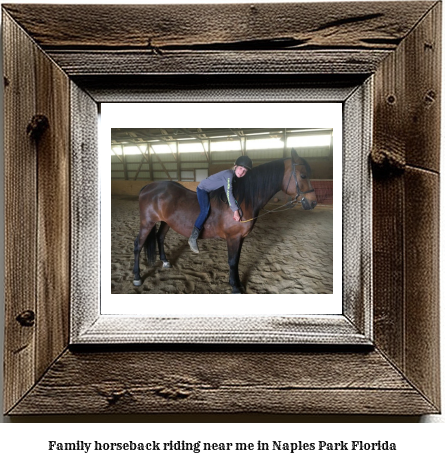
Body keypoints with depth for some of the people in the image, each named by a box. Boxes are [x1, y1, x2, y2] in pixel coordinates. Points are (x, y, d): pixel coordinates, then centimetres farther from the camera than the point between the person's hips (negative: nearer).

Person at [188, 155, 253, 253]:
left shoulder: (235, 177, 0)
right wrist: (235, 211, -40)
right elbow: (228, 193, -37)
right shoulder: (228, 174, -27)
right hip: (203, 189, -10)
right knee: (205, 209, -30)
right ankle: (193, 238, -32)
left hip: (212, 191, 10)